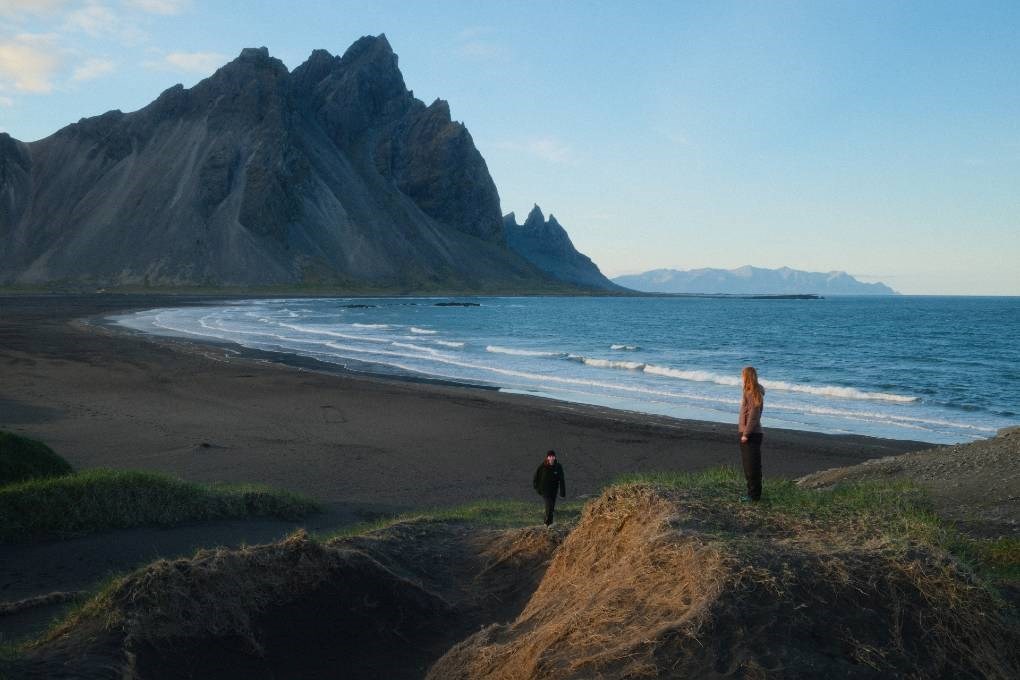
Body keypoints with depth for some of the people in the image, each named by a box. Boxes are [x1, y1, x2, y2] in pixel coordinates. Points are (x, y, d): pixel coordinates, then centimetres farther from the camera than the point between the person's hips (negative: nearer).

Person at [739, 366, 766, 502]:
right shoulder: (749, 392, 13)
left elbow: (753, 415, -20)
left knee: (752, 467, -3)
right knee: (749, 466, 16)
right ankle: (753, 493, 24)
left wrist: (746, 433, -20)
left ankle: (754, 495, 3)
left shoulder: (753, 393, -16)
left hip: (751, 435, -10)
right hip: (748, 433, 10)